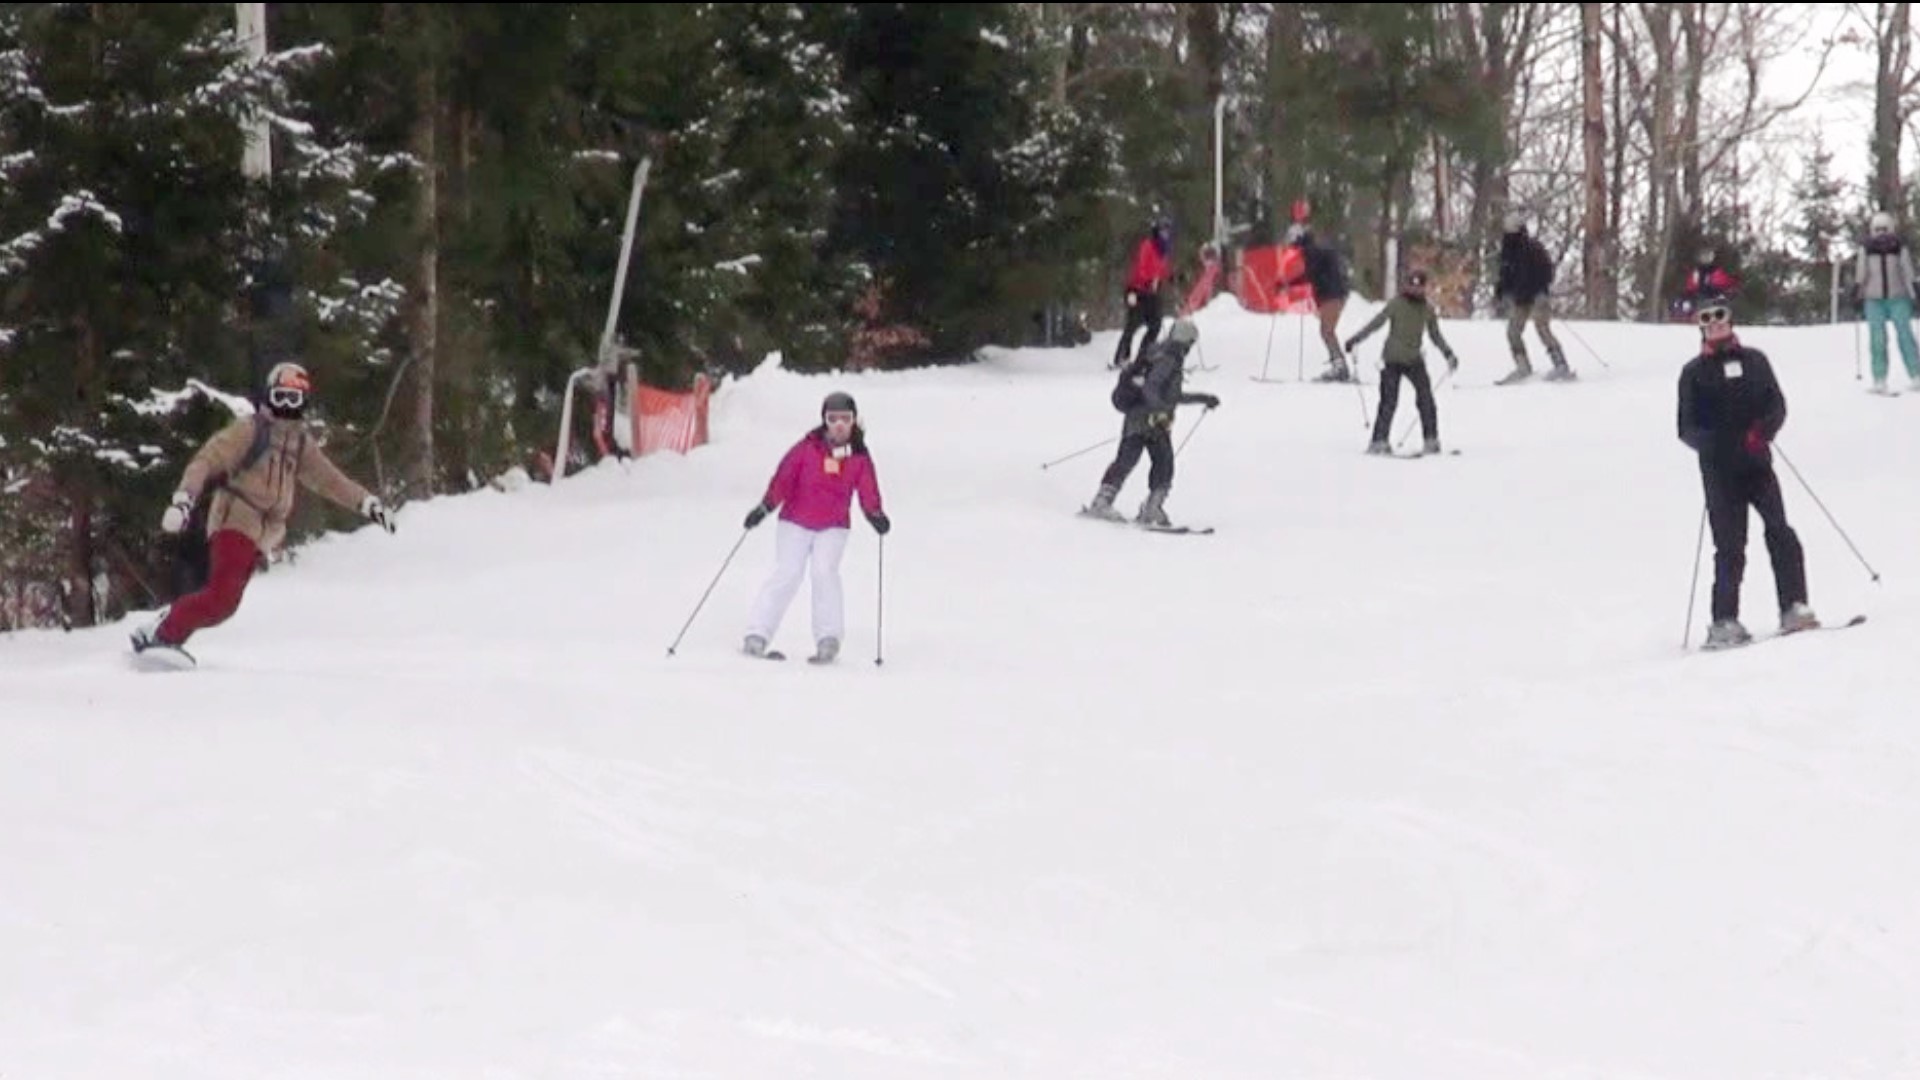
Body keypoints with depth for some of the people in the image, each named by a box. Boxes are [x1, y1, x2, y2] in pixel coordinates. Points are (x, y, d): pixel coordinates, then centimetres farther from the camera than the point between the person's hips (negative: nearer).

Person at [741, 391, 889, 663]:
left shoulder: (860, 456, -1)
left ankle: (829, 639, -17)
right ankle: (757, 635, -10)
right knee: (788, 574, -11)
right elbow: (783, 479, -9)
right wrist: (765, 506, -19)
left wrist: (876, 515, -22)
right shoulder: (808, 448, -7)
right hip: (795, 522, -1)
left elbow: (868, 492, -4)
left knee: (824, 571, -18)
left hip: (833, 528, 1)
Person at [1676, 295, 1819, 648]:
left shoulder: (1754, 360, 13)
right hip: (1719, 469, -1)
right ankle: (1724, 622, -2)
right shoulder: (1694, 372, 9)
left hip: (1757, 461, 1)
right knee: (1729, 545, -6)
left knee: (1779, 532, -13)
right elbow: (1687, 427, 6)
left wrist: (1763, 430, -12)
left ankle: (1794, 609, -11)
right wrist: (1710, 442, -15)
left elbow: (1777, 405, 9)